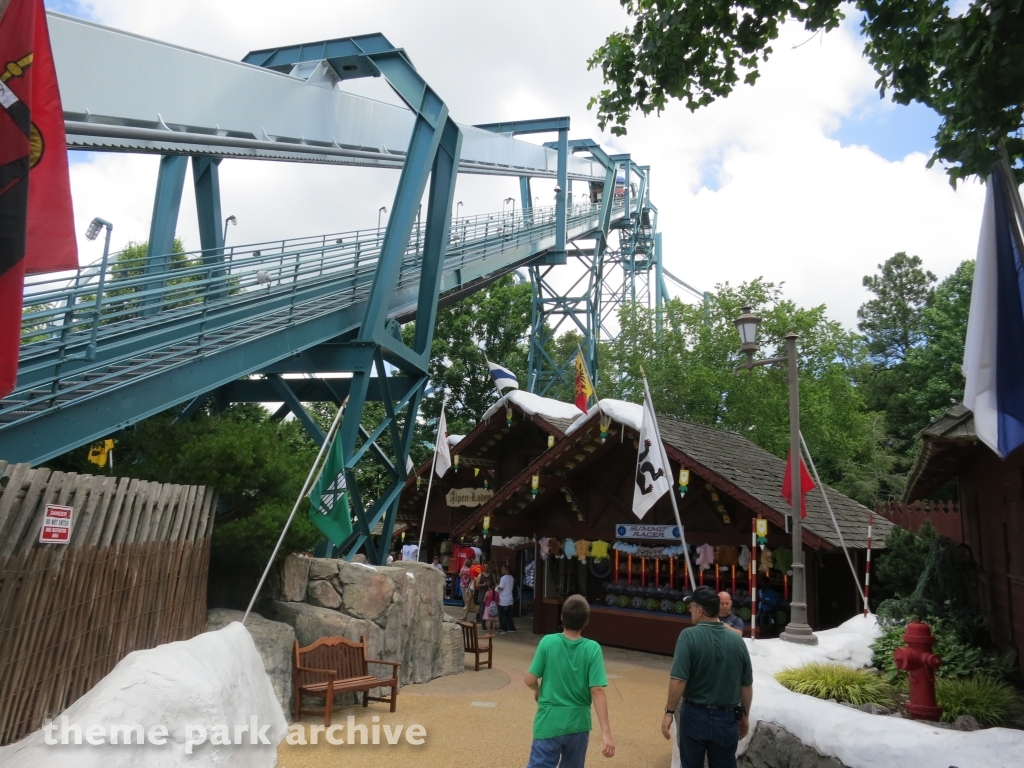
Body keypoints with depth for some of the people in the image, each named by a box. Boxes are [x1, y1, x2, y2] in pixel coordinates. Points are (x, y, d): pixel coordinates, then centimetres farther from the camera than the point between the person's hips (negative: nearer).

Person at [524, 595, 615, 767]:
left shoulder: (548, 642, -13)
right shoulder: (592, 649, -12)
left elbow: (530, 680, -9)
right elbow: (597, 691, -16)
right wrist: (606, 732, -14)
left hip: (549, 723, -1)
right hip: (578, 724, 2)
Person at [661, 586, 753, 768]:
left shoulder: (689, 636, -16)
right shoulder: (737, 640, -3)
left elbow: (678, 680, -22)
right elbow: (747, 685, 5)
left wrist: (669, 712, -10)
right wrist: (744, 716, 18)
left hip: (695, 715, -3)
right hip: (726, 718, 3)